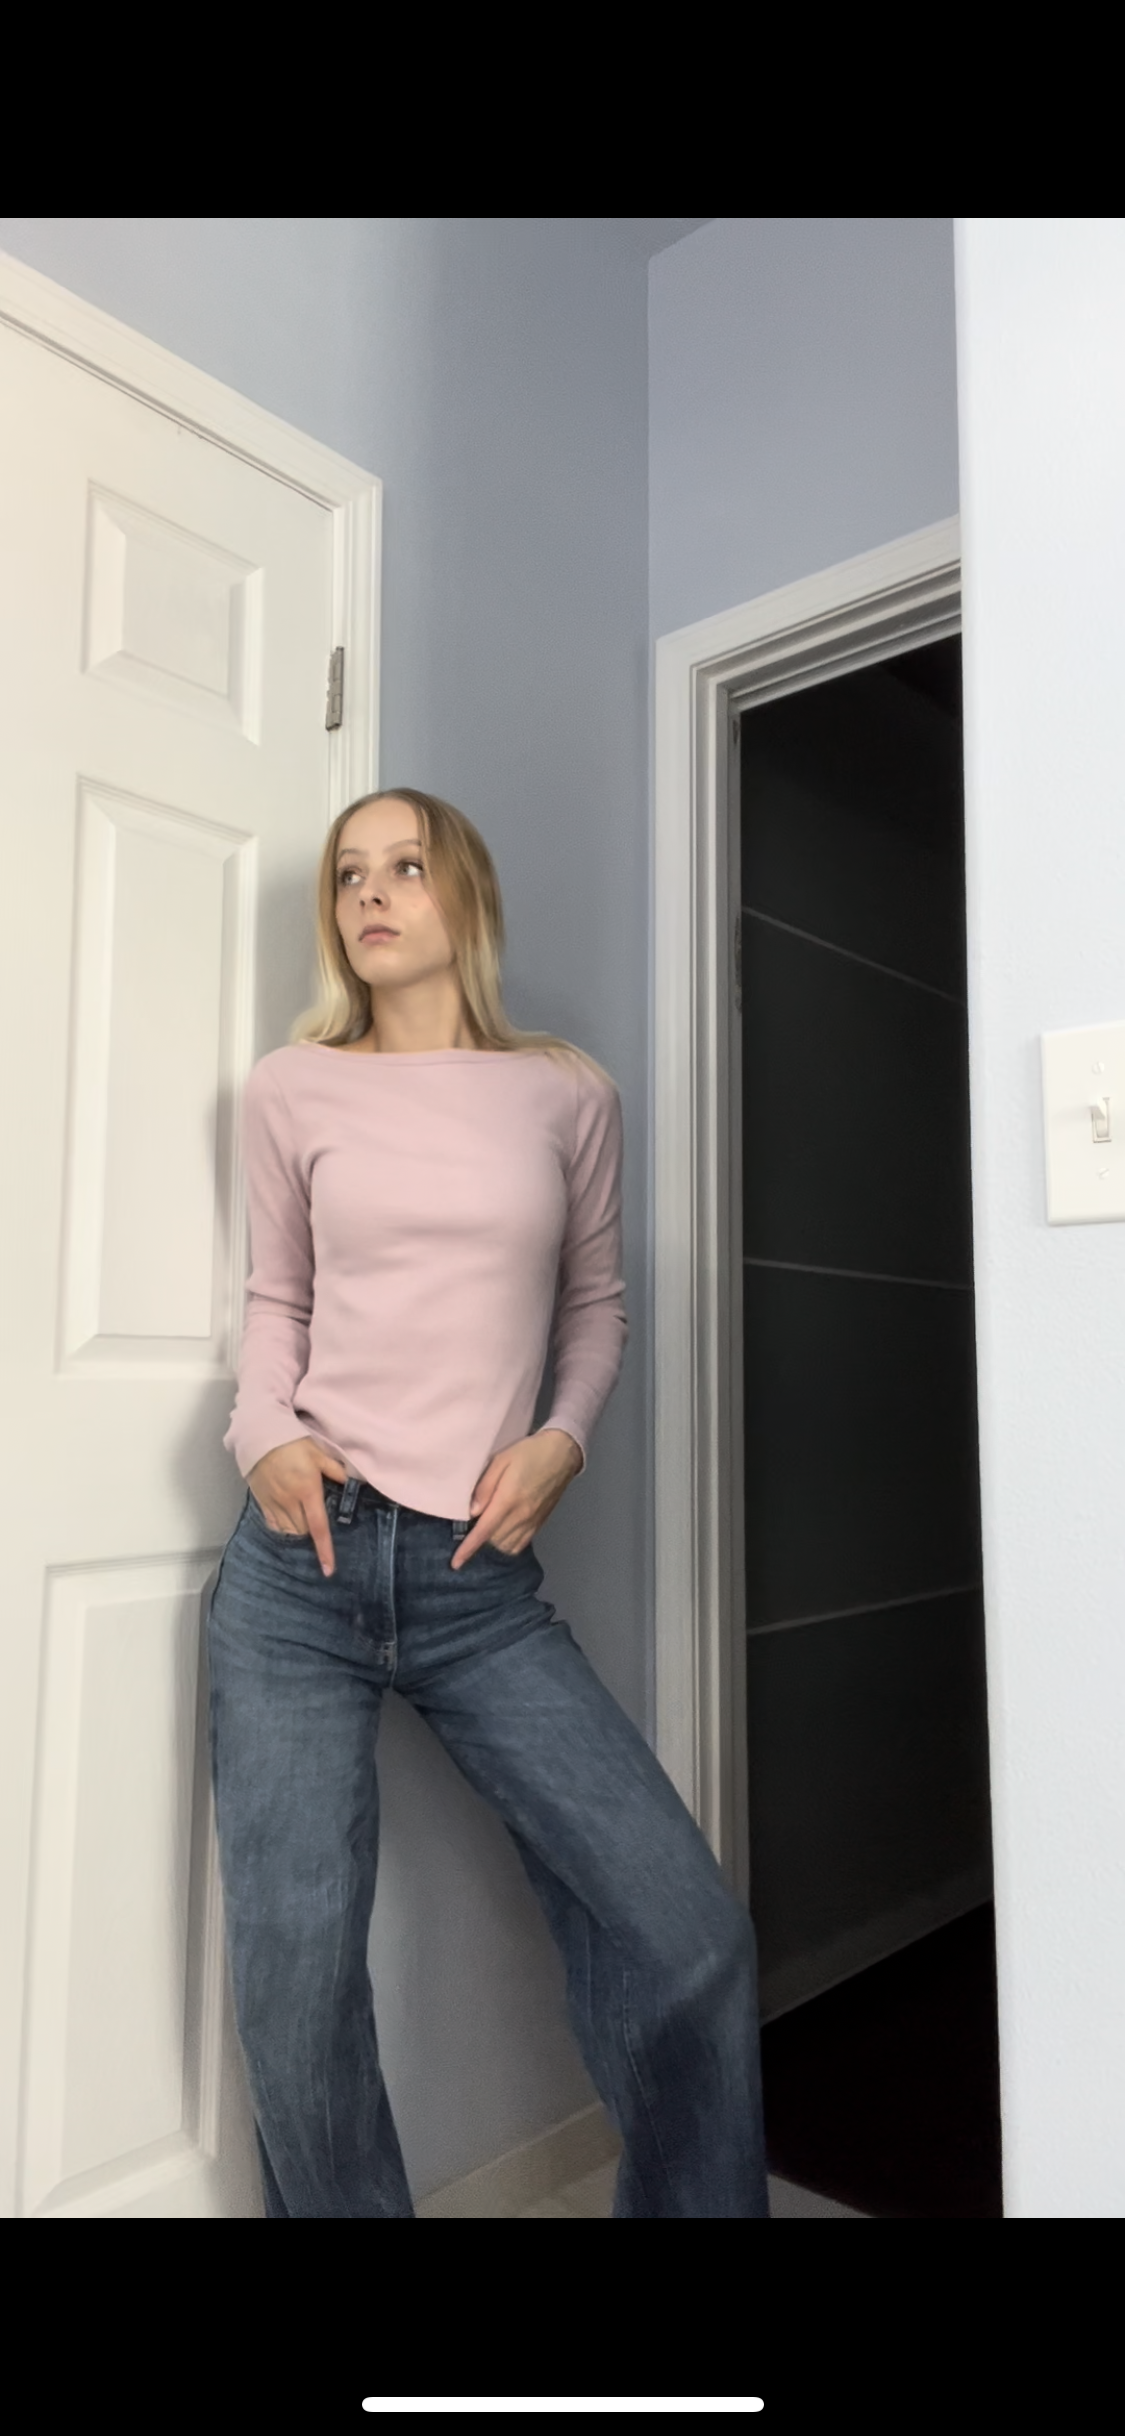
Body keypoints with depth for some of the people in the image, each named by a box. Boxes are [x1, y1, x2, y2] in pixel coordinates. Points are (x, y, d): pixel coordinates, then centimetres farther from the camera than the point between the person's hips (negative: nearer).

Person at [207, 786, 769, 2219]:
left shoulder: (567, 1093, 7)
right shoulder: (293, 1089, 7)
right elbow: (277, 1297, 15)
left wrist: (562, 1439, -2)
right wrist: (263, 1437, -3)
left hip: (485, 1584, 0)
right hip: (302, 1564, 0)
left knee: (690, 1935, -4)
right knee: (294, 1974, 0)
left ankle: (685, 2199, 24)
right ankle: (341, 2202, 29)